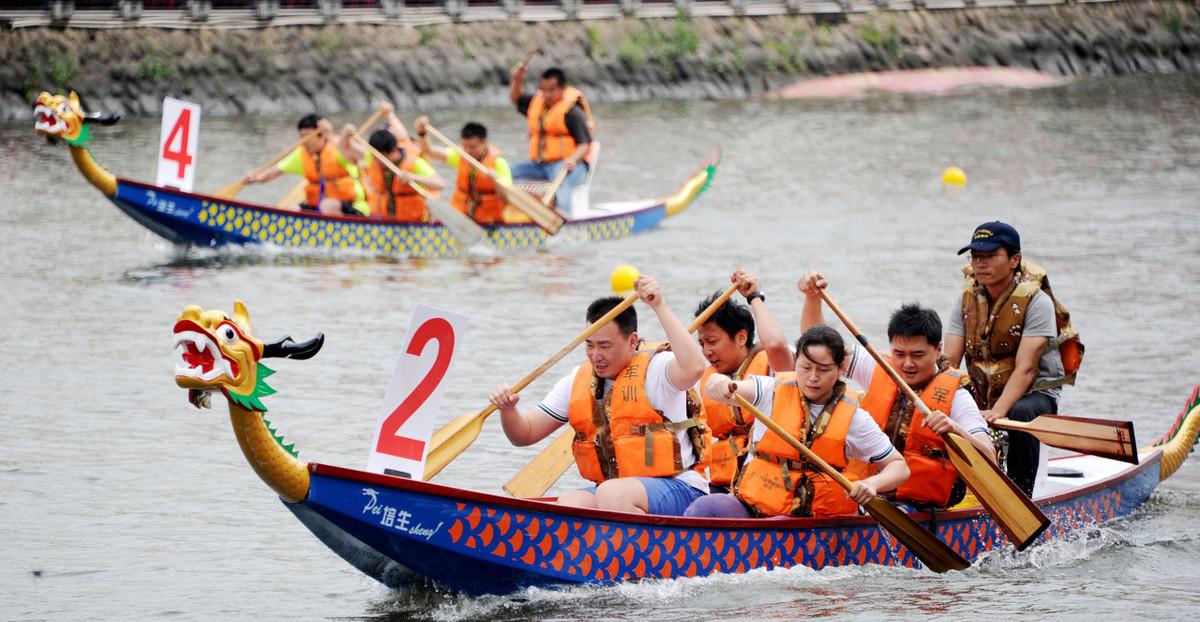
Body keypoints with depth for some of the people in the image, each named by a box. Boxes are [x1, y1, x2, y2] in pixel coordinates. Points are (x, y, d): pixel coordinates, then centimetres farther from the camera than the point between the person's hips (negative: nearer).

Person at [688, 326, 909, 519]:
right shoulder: (773, 392, 4)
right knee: (704, 509, -30)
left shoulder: (853, 419, 5)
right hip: (752, 504, 1)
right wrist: (718, 383, -40)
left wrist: (872, 484, -15)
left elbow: (899, 467, 8)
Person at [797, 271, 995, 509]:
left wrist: (956, 431, -31)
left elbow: (988, 458, -12)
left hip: (922, 507, -4)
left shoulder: (955, 396, -1)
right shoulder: (877, 371, 12)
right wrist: (813, 296, 5)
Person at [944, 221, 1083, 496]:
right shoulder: (967, 300, 0)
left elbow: (1025, 368, -25)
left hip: (1036, 393, -5)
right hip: (982, 394, 5)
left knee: (1019, 414, -38)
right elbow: (949, 361, -7)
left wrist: (998, 411, -41)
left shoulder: (1037, 302, -16)